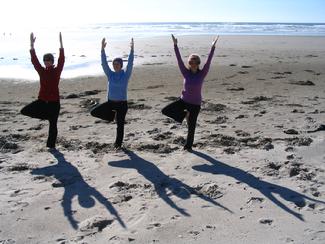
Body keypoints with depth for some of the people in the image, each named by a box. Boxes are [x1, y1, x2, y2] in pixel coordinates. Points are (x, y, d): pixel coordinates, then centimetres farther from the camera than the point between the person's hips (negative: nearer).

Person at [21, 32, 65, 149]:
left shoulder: (57, 71, -2)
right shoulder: (41, 71, 5)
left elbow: (61, 59, -15)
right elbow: (34, 60, -4)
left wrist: (61, 43, -24)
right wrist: (32, 44, -14)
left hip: (54, 101, -3)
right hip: (42, 100, 3)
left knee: (53, 124, 3)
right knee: (25, 111, -10)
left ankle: (51, 145, 17)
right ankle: (47, 115, 6)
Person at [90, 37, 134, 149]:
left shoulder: (126, 74, -5)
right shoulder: (110, 74, 1)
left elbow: (130, 63, -16)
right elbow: (104, 63, -7)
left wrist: (132, 49, -27)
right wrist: (102, 49, -17)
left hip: (122, 103, -3)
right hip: (110, 102, 3)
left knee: (120, 125, 3)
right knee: (94, 112, -8)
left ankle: (118, 143, 22)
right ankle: (113, 115, 12)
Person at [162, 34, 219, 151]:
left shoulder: (202, 74, -10)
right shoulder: (186, 73, -7)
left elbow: (208, 61, -19)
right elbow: (179, 60, -12)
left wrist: (213, 47, -27)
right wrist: (175, 46, -20)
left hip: (195, 104, -2)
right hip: (183, 100, 2)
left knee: (191, 127, 7)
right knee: (165, 111, -10)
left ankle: (188, 146, 29)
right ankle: (185, 114, 9)